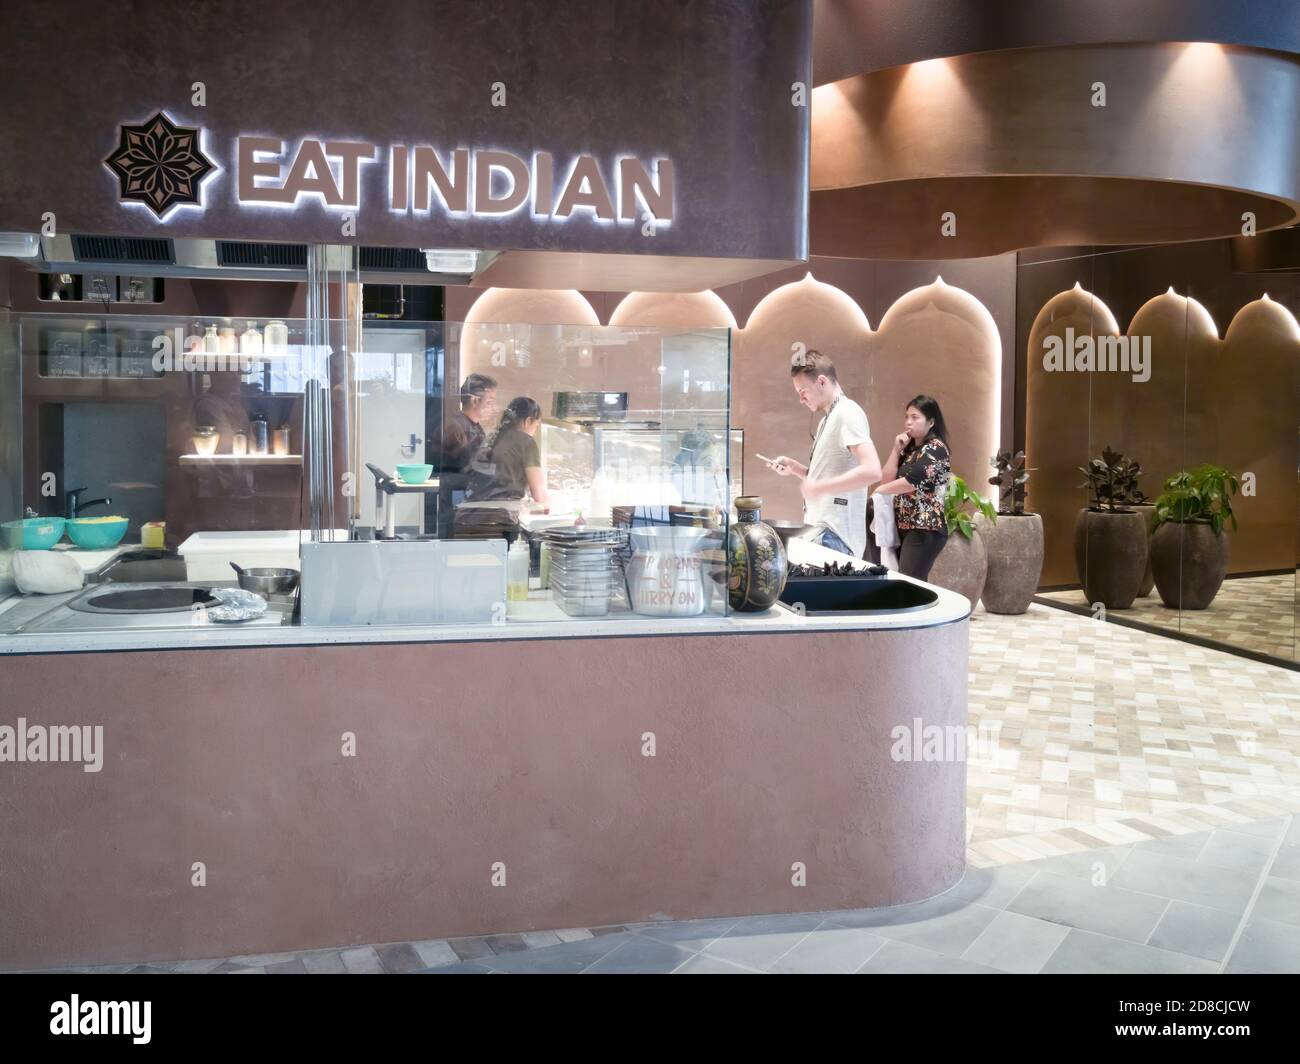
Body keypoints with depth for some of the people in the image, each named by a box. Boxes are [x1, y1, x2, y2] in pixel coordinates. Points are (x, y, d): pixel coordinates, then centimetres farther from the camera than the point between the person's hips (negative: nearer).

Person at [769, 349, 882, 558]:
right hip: (821, 530, 9)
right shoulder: (828, 419, 19)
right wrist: (794, 468, 9)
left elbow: (872, 471, -23)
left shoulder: (847, 413, -11)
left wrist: (818, 488, -20)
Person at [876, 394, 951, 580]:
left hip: (925, 529, -8)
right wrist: (896, 449, 2)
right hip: (904, 527, 8)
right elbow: (888, 479, 11)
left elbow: (912, 482, -18)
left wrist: (879, 490, -6)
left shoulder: (935, 448, -7)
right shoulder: (910, 449, 18)